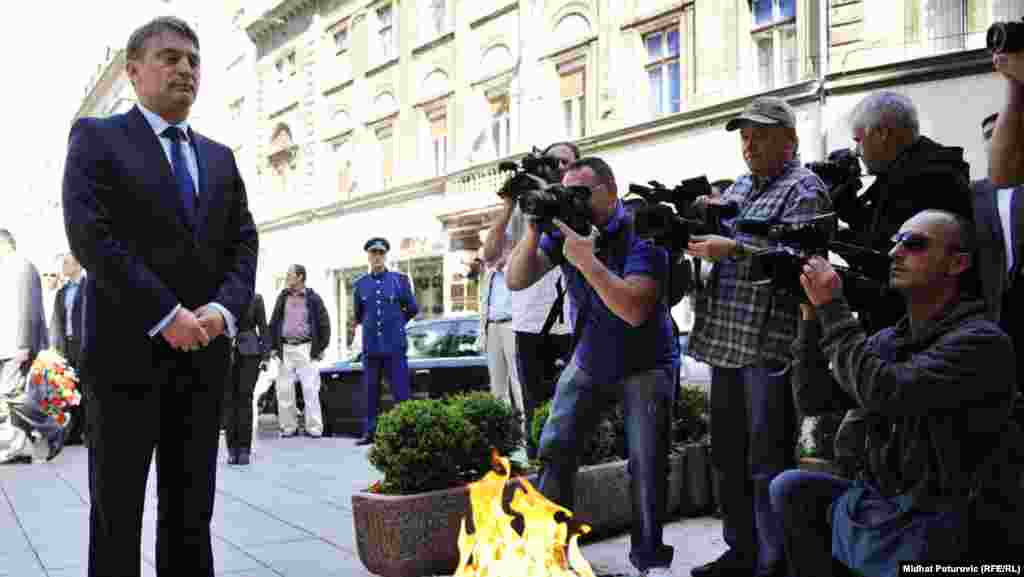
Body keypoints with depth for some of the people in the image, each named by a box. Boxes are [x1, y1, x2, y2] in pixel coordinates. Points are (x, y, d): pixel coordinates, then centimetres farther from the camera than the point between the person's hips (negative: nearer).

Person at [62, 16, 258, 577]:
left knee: (192, 510, 10)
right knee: (117, 508, 4)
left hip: (203, 356, 5)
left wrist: (223, 308, -10)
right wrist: (166, 316, -17)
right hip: (128, 349, -4)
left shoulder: (220, 158, 18)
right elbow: (90, 234, -11)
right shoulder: (97, 137, 2)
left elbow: (243, 243, 9)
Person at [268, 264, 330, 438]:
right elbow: (274, 323, 14)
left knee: (310, 389, -5)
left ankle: (314, 428, 0)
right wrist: (273, 347, 8)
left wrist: (320, 348, -1)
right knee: (284, 390, 3)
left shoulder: (313, 298, 1)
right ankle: (288, 427, 12)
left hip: (306, 349, -4)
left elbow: (324, 324, 3)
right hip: (285, 349, 4)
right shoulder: (283, 297, 11)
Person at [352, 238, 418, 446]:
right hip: (370, 346, 3)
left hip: (395, 345, -3)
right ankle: (370, 432, 15)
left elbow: (412, 309, 9)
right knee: (371, 392, 7)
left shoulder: (400, 279, 2)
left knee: (401, 391, -5)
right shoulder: (360, 284, 9)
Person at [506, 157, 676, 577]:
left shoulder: (642, 233, -21)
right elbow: (515, 281, -9)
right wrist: (533, 232, -24)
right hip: (588, 361, 5)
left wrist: (586, 259, -36)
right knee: (554, 451, 0)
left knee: (648, 466, -5)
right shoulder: (566, 228, -4)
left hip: (644, 365, -4)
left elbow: (634, 310, -33)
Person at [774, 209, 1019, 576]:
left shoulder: (981, 341, -16)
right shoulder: (888, 340, 8)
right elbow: (813, 400, 5)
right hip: (878, 508, 7)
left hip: (931, 534, -7)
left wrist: (832, 308, -21)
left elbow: (883, 393, -29)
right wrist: (813, 316, -4)